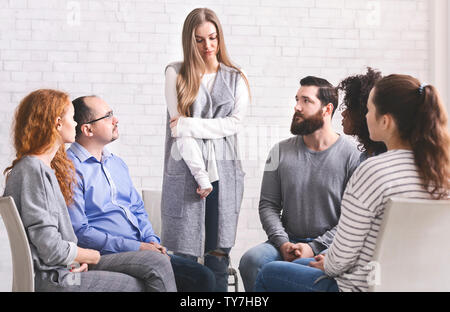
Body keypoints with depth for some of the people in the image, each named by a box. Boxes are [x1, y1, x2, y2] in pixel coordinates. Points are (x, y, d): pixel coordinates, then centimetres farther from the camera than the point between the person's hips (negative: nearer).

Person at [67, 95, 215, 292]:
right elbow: (79, 231, -14)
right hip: (107, 255, -8)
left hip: (141, 249, 8)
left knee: (203, 278, -7)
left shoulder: (117, 163, 20)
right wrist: (135, 247, -15)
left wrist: (152, 242, 3)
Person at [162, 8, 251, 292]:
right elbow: (179, 128, -3)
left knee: (219, 255, 3)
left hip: (225, 172, 2)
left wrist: (188, 125, -11)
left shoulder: (236, 79, 13)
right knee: (184, 257, -2)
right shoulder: (176, 74, 5)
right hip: (185, 172, -2)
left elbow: (236, 123, -1)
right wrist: (201, 175, -10)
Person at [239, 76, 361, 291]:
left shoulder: (352, 155, -3)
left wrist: (314, 247, -14)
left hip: (329, 246, -4)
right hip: (287, 241, 4)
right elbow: (268, 204, 8)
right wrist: (283, 243, -9)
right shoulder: (281, 152, 9)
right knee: (251, 260, -25)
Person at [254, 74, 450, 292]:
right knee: (299, 264, 31)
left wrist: (327, 265, 5)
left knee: (267, 274, 16)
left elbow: (342, 256, -20)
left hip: (362, 286, -8)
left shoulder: (372, 172, -26)